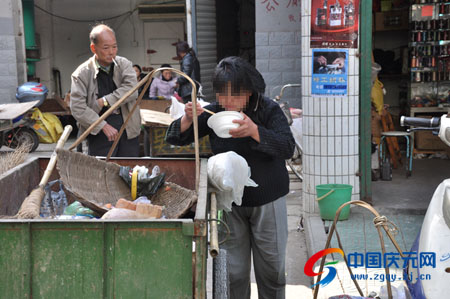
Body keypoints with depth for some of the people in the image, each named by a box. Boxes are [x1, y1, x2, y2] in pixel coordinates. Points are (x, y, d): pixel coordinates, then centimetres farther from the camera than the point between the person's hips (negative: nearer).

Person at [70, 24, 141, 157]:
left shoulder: (124, 64, 6)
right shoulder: (82, 73, -3)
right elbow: (77, 108, -10)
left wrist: (104, 101, -13)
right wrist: (104, 126, -16)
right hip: (99, 134, -3)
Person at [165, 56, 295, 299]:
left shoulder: (268, 110, -10)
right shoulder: (213, 113, -2)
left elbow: (288, 148, -22)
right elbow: (174, 138, 1)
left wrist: (254, 131, -36)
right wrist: (188, 119, -21)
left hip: (267, 203, -2)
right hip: (230, 203, 2)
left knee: (271, 268, 10)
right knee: (234, 271, 8)